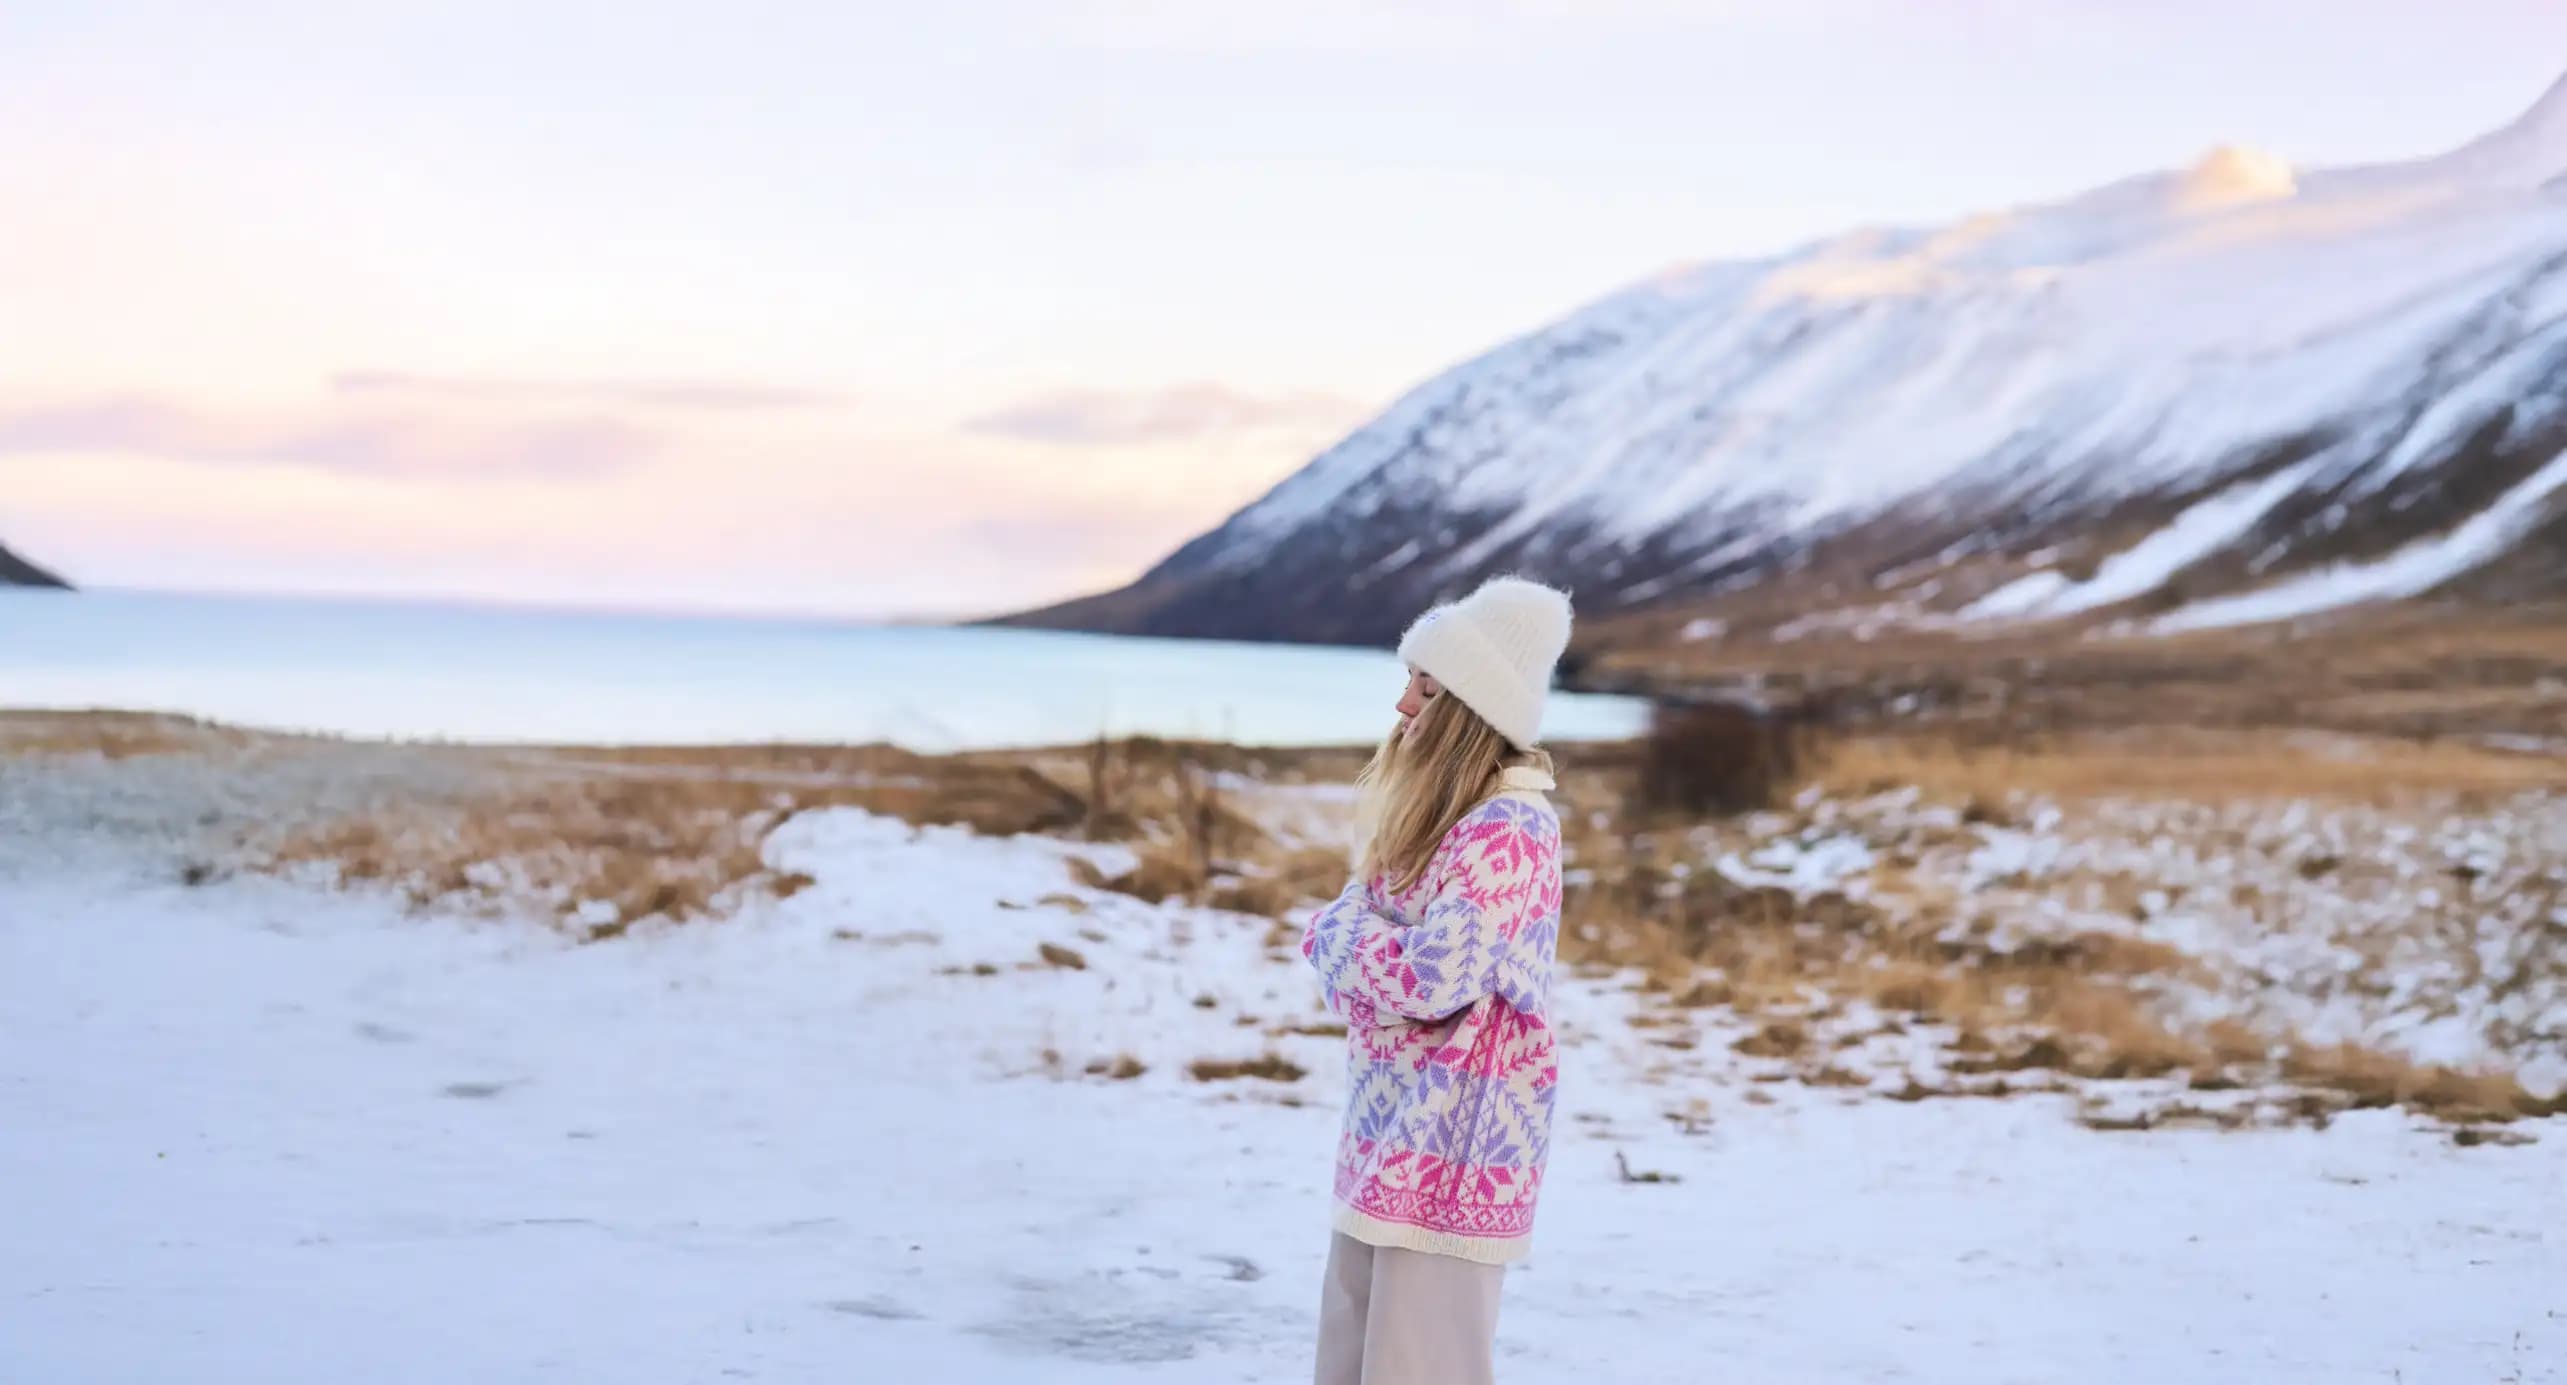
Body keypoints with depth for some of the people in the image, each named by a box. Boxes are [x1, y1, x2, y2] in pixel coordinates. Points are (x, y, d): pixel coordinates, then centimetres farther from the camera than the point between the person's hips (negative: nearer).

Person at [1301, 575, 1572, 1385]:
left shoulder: (1507, 831, -18)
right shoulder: (1432, 812, 13)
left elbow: (1431, 977, -24)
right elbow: (1350, 933, 14)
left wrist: (1340, 933, -7)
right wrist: (1352, 940, -9)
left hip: (1452, 1142, -10)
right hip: (1390, 1131, 10)